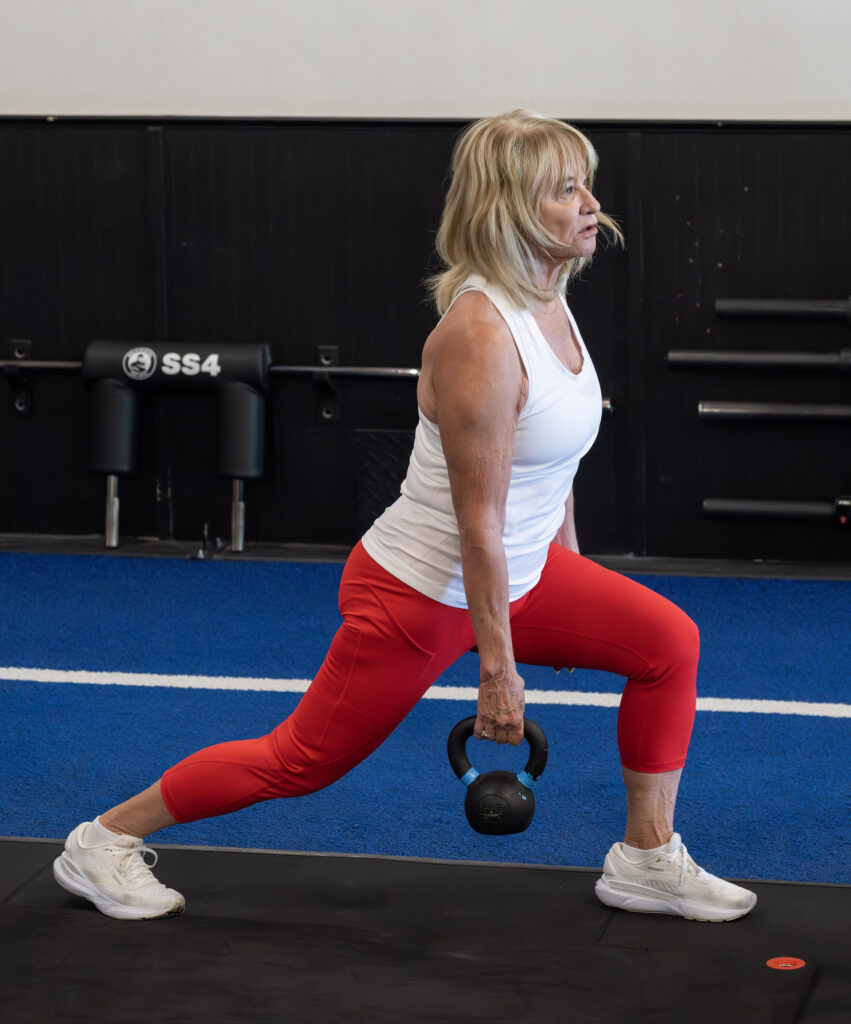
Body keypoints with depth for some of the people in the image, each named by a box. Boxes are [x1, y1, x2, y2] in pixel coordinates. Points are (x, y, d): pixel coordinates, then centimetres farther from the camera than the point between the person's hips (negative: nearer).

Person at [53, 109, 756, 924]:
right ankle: (103, 842, 20)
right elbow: (479, 521, -25)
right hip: (421, 593, -9)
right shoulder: (479, 335, -28)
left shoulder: (548, 303, 1)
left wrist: (573, 590, 20)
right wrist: (498, 668, -21)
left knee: (669, 643, 1)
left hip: (516, 574, 9)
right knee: (303, 761, 4)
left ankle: (648, 861, 12)